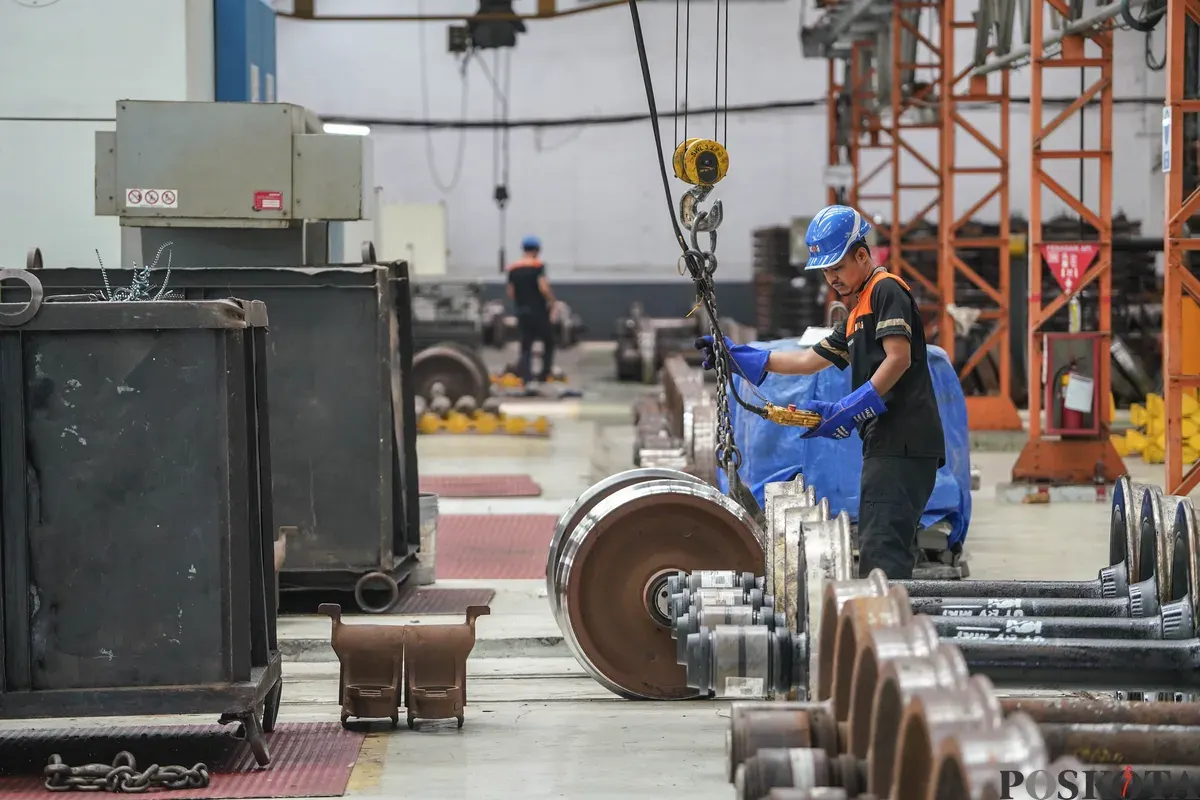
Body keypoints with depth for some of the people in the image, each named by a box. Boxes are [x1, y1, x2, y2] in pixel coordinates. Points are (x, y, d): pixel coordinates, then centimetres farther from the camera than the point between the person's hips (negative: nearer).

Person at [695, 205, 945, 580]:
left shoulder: (887, 290, -3)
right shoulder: (858, 313, 27)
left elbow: (899, 358, -16)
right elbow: (810, 360, 32)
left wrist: (848, 409, -20)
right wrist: (738, 356, 28)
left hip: (903, 443, -10)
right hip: (886, 446, 10)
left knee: (882, 549, -19)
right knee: (875, 549, 5)